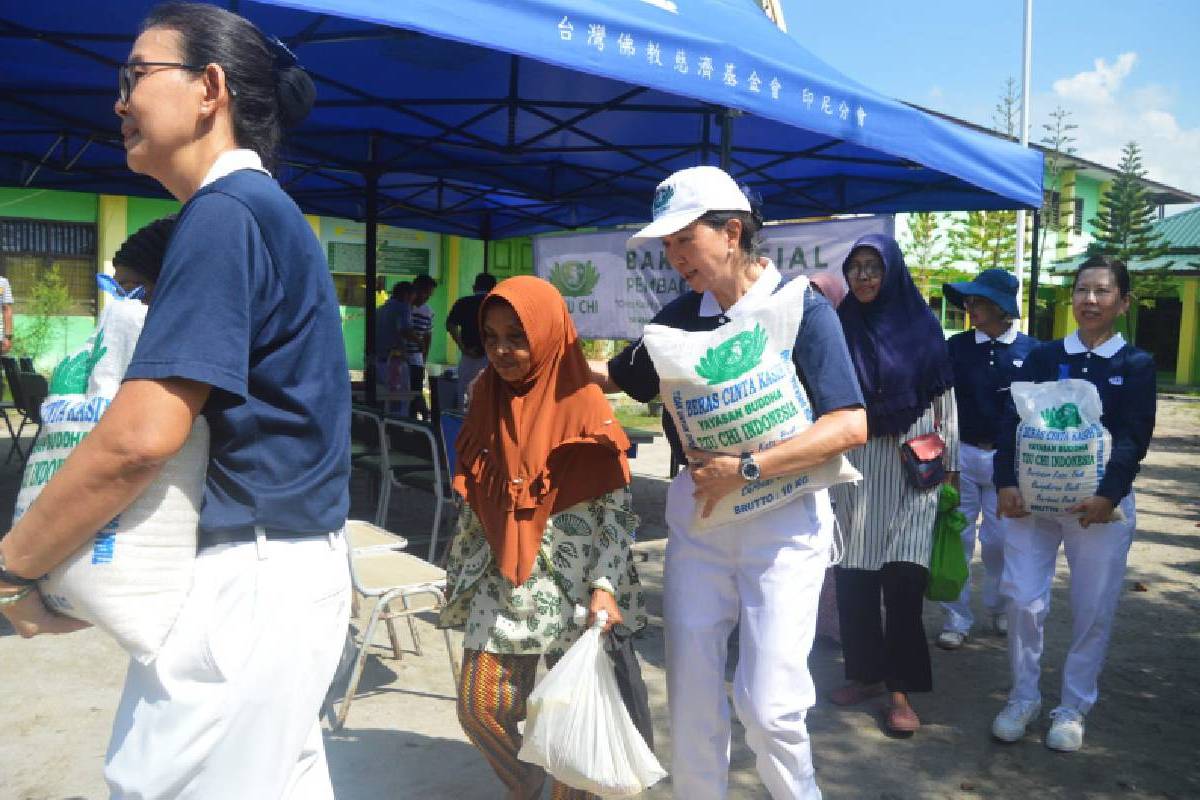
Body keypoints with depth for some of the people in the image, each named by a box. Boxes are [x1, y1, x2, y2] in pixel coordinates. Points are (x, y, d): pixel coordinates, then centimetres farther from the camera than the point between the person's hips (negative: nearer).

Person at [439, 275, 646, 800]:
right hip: (500, 580, 5)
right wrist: (460, 572, 14)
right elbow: (473, 500, 12)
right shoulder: (488, 397, 6)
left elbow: (615, 506, -11)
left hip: (568, 581, -5)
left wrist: (605, 586, -20)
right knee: (480, 707, 8)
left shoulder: (583, 406, -10)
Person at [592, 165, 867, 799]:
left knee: (767, 702, -4)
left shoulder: (802, 308, -9)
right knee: (690, 694, 9)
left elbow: (850, 426, -17)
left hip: (783, 521, -4)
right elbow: (619, 377, 20)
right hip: (695, 512, 5)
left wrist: (745, 469, -23)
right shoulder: (680, 317, 6)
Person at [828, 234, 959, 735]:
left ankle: (901, 689, 4)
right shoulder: (838, 326, 5)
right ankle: (866, 673, 20)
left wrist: (949, 465, 1)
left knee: (903, 578, -7)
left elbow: (944, 399, 4)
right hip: (853, 461, 2)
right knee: (854, 573, 4)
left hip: (910, 462, -2)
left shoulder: (921, 324, 2)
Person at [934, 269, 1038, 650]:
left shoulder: (1031, 350, -3)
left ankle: (1000, 607, 32)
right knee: (956, 536, 4)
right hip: (962, 455, 1)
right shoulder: (956, 347, -2)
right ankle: (957, 617, 16)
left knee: (999, 539, 10)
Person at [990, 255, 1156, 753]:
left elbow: (1133, 437, -5)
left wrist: (1109, 495, -19)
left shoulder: (1136, 365, 4)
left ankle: (1073, 708, 23)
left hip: (1100, 501, 0)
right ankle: (1023, 698, 18)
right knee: (1024, 600, 0)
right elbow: (1012, 421, 0)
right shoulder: (1043, 357, 6)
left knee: (1093, 609, 6)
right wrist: (1006, 483, -13)